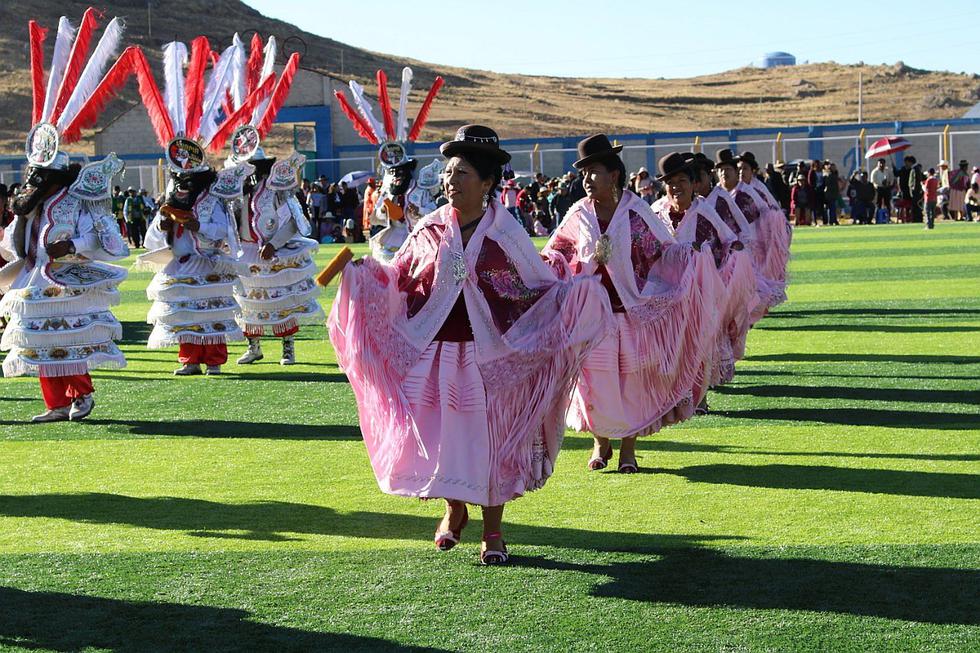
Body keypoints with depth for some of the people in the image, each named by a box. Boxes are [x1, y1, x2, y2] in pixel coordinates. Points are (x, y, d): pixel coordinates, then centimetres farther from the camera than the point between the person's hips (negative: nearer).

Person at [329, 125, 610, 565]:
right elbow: (398, 281, 11)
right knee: (439, 434, 6)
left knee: (489, 437, 2)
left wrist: (575, 288, -17)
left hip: (489, 354, -2)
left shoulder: (505, 233, -4)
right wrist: (359, 271, -3)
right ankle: (454, 511, 31)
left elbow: (541, 289, 0)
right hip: (434, 351, 2)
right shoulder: (430, 230, 3)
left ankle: (492, 532, 14)